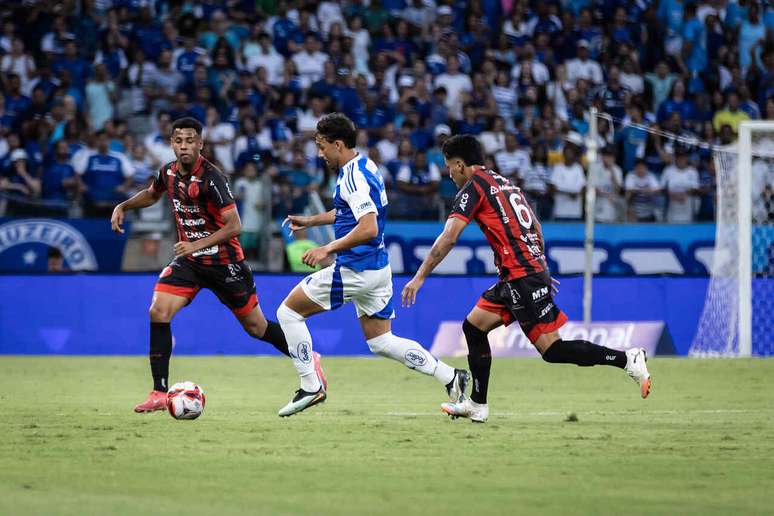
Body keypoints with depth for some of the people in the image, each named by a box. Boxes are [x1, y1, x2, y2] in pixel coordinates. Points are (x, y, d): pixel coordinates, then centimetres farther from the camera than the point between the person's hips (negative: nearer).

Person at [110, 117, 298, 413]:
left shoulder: (211, 178, -22)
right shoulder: (168, 172, -1)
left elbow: (234, 226, -25)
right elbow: (152, 194, 24)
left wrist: (198, 244, -34)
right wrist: (123, 206, 9)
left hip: (223, 261, -5)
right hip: (188, 259, 5)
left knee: (256, 327, 5)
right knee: (158, 312, -15)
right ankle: (159, 394, -10)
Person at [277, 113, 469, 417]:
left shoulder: (354, 176, -18)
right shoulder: (363, 167, 12)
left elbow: (368, 228, -29)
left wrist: (328, 250, -25)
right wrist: (311, 221, 30)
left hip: (355, 271, -10)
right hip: (378, 269, 10)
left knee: (288, 311, 2)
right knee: (381, 342, 13)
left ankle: (311, 387, 3)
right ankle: (450, 377, 4)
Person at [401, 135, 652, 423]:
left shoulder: (474, 186, -6)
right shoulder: (505, 183, 20)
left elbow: (449, 237, -13)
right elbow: (536, 229, 23)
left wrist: (420, 277, -10)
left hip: (521, 277, -10)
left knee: (552, 350, -10)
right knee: (473, 327, 14)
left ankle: (628, 359, -13)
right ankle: (477, 405, 15)